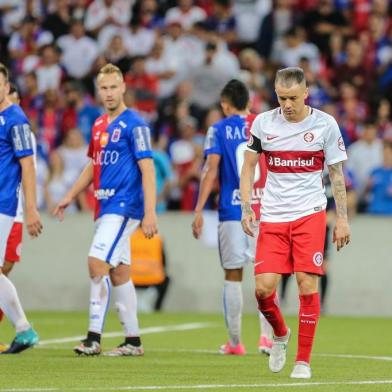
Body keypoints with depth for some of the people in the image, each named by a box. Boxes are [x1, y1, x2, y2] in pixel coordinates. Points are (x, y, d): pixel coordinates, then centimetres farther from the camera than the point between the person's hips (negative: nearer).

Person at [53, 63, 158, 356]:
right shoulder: (99, 125, 14)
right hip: (105, 208, 8)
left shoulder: (134, 125, -10)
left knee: (98, 263, -17)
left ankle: (94, 337, -17)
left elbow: (147, 170, -14)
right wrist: (70, 197, 20)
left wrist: (150, 213, -20)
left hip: (124, 207, -8)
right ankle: (133, 341, 14)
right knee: (119, 273, 9)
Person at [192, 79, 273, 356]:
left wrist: (199, 210, -6)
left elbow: (211, 170, -6)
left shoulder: (219, 130, 2)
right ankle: (267, 336, -11)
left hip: (232, 211, -1)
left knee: (233, 275, 5)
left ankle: (235, 342, 7)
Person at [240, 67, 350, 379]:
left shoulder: (325, 124, -2)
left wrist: (342, 218, 1)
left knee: (307, 283, -10)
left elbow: (337, 173, 5)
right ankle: (280, 334, 24)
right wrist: (246, 208, 0)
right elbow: (249, 166, 11)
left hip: (309, 213, -2)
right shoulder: (263, 123, 1)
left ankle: (303, 361, 0)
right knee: (264, 288, -8)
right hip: (272, 216, 2)